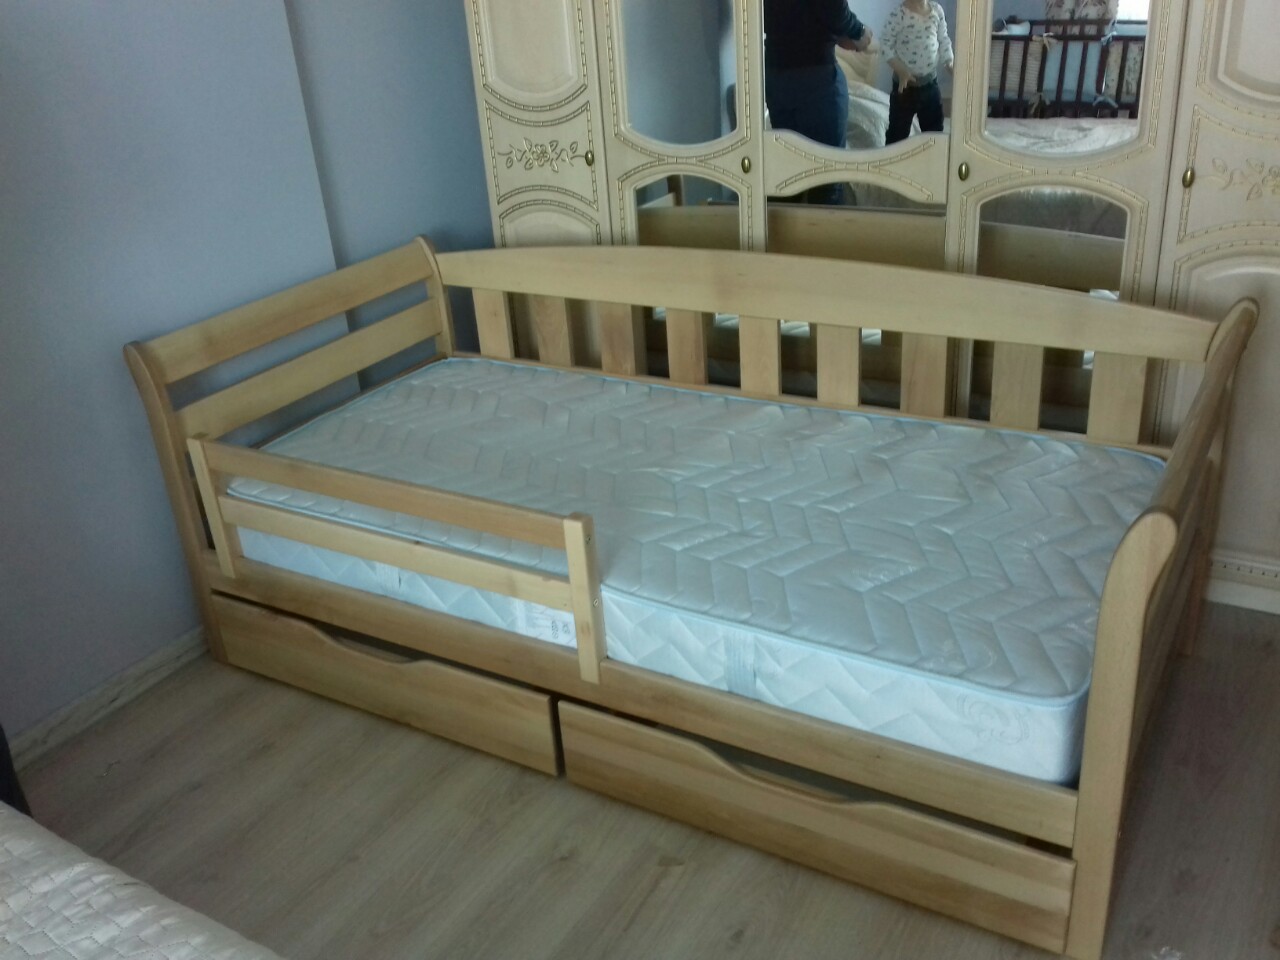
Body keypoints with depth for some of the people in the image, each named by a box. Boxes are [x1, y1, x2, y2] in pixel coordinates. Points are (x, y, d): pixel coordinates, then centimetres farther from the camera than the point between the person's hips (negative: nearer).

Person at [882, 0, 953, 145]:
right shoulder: (899, 13, -14)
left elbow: (943, 40, 10)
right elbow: (886, 43, -12)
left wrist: (950, 63, -6)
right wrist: (900, 70, -22)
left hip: (930, 82, 5)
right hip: (906, 83, -5)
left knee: (934, 129, 15)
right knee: (898, 130, 5)